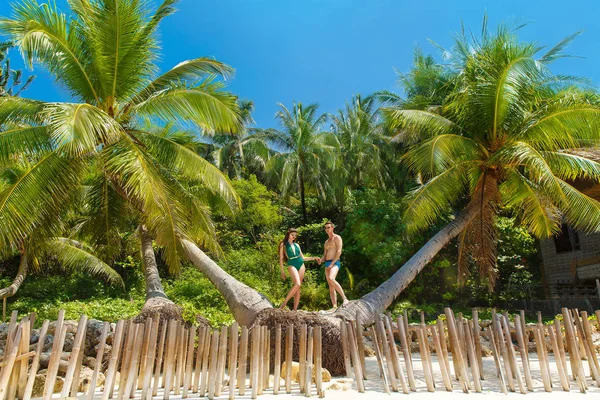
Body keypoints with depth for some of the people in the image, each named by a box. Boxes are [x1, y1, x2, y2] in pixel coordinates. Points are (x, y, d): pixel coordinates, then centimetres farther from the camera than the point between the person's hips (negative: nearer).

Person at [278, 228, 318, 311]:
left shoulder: (296, 245, 17)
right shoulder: (283, 245, 4)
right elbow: (281, 259, 2)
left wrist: (314, 258, 14)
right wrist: (283, 272, -4)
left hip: (301, 265, 5)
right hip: (292, 265, -5)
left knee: (298, 287, -1)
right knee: (297, 284, -25)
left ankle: (295, 309, 1)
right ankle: (284, 303, -13)